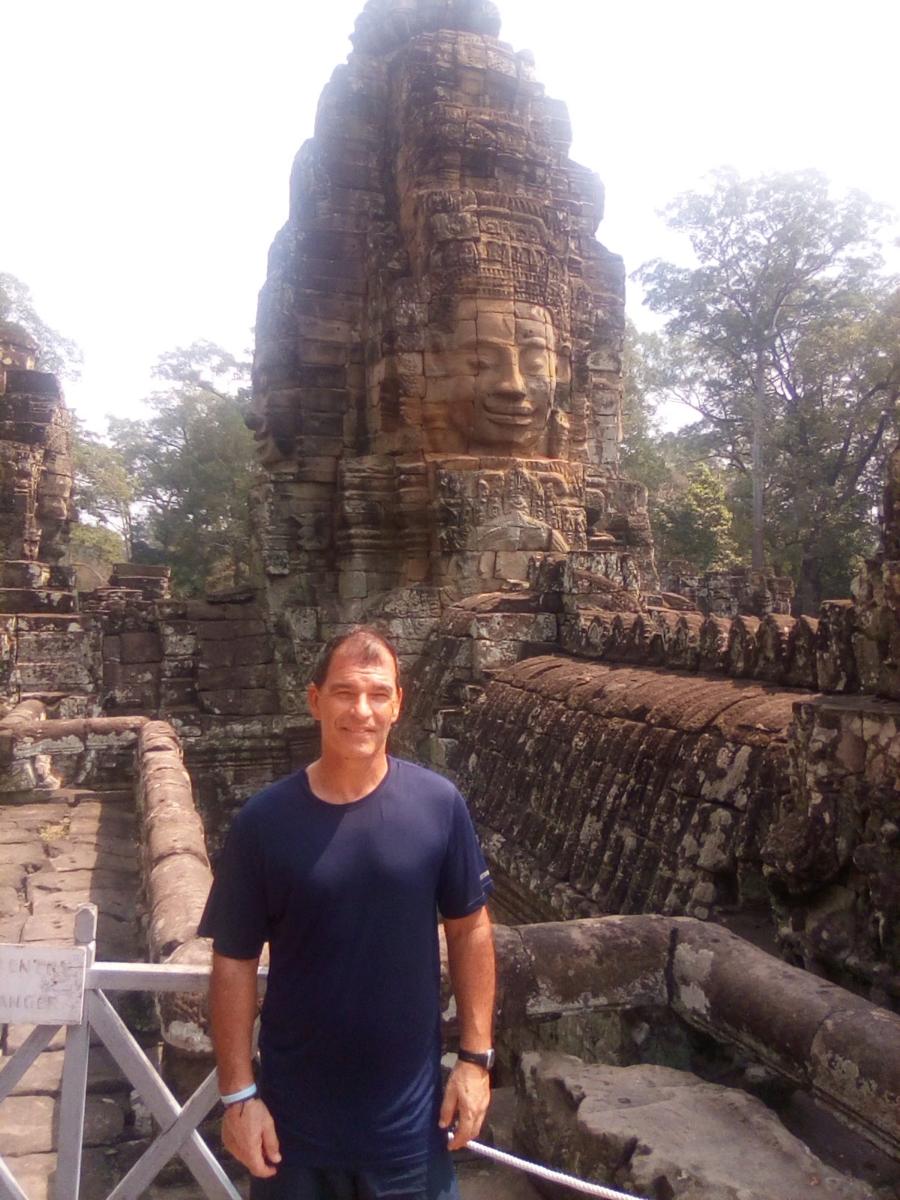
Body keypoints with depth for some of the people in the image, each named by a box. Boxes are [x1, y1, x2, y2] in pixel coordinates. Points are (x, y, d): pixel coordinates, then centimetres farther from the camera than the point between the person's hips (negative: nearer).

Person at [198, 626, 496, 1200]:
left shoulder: (438, 805, -12)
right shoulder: (264, 822, -14)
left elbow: (470, 929, -2)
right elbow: (235, 963, -7)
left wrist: (476, 1057, -2)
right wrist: (238, 1094, -5)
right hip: (295, 1116, 0)